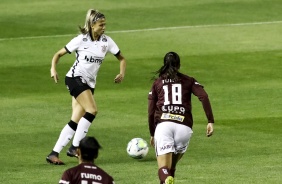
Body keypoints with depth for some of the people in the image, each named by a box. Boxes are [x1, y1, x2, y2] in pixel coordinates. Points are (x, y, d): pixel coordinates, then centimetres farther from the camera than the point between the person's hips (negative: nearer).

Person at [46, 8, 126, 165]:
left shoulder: (106, 41, 5)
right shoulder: (81, 40, -7)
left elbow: (121, 58, 14)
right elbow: (59, 54, -2)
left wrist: (122, 73, -5)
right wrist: (53, 68, -19)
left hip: (89, 83, 6)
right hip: (75, 78, -6)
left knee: (75, 122, -1)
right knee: (92, 110, -23)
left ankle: (54, 153, 2)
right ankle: (75, 147, -17)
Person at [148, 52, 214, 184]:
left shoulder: (157, 83, 19)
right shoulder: (188, 81, 19)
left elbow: (150, 112, 14)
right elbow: (204, 97, 0)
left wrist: (152, 134, 25)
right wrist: (210, 121, -2)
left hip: (163, 125, -1)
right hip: (184, 126, 1)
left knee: (163, 169, -13)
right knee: (172, 167, 25)